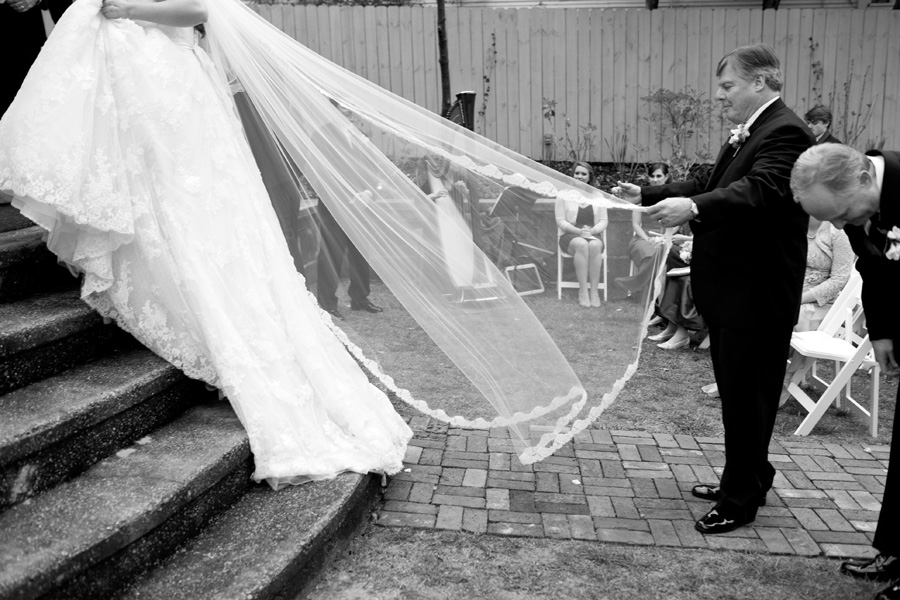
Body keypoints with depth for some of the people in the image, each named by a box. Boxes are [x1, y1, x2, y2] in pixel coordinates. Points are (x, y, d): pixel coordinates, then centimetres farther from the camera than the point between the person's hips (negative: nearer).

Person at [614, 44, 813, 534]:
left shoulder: (785, 133, -16)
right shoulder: (746, 135, 15)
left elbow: (760, 191, -32)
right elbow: (709, 185, 16)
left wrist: (693, 207, -44)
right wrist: (648, 196, 7)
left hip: (757, 294, -10)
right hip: (730, 291, 10)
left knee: (747, 396, 1)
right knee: (736, 391, 19)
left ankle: (740, 499, 15)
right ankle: (747, 478, 36)